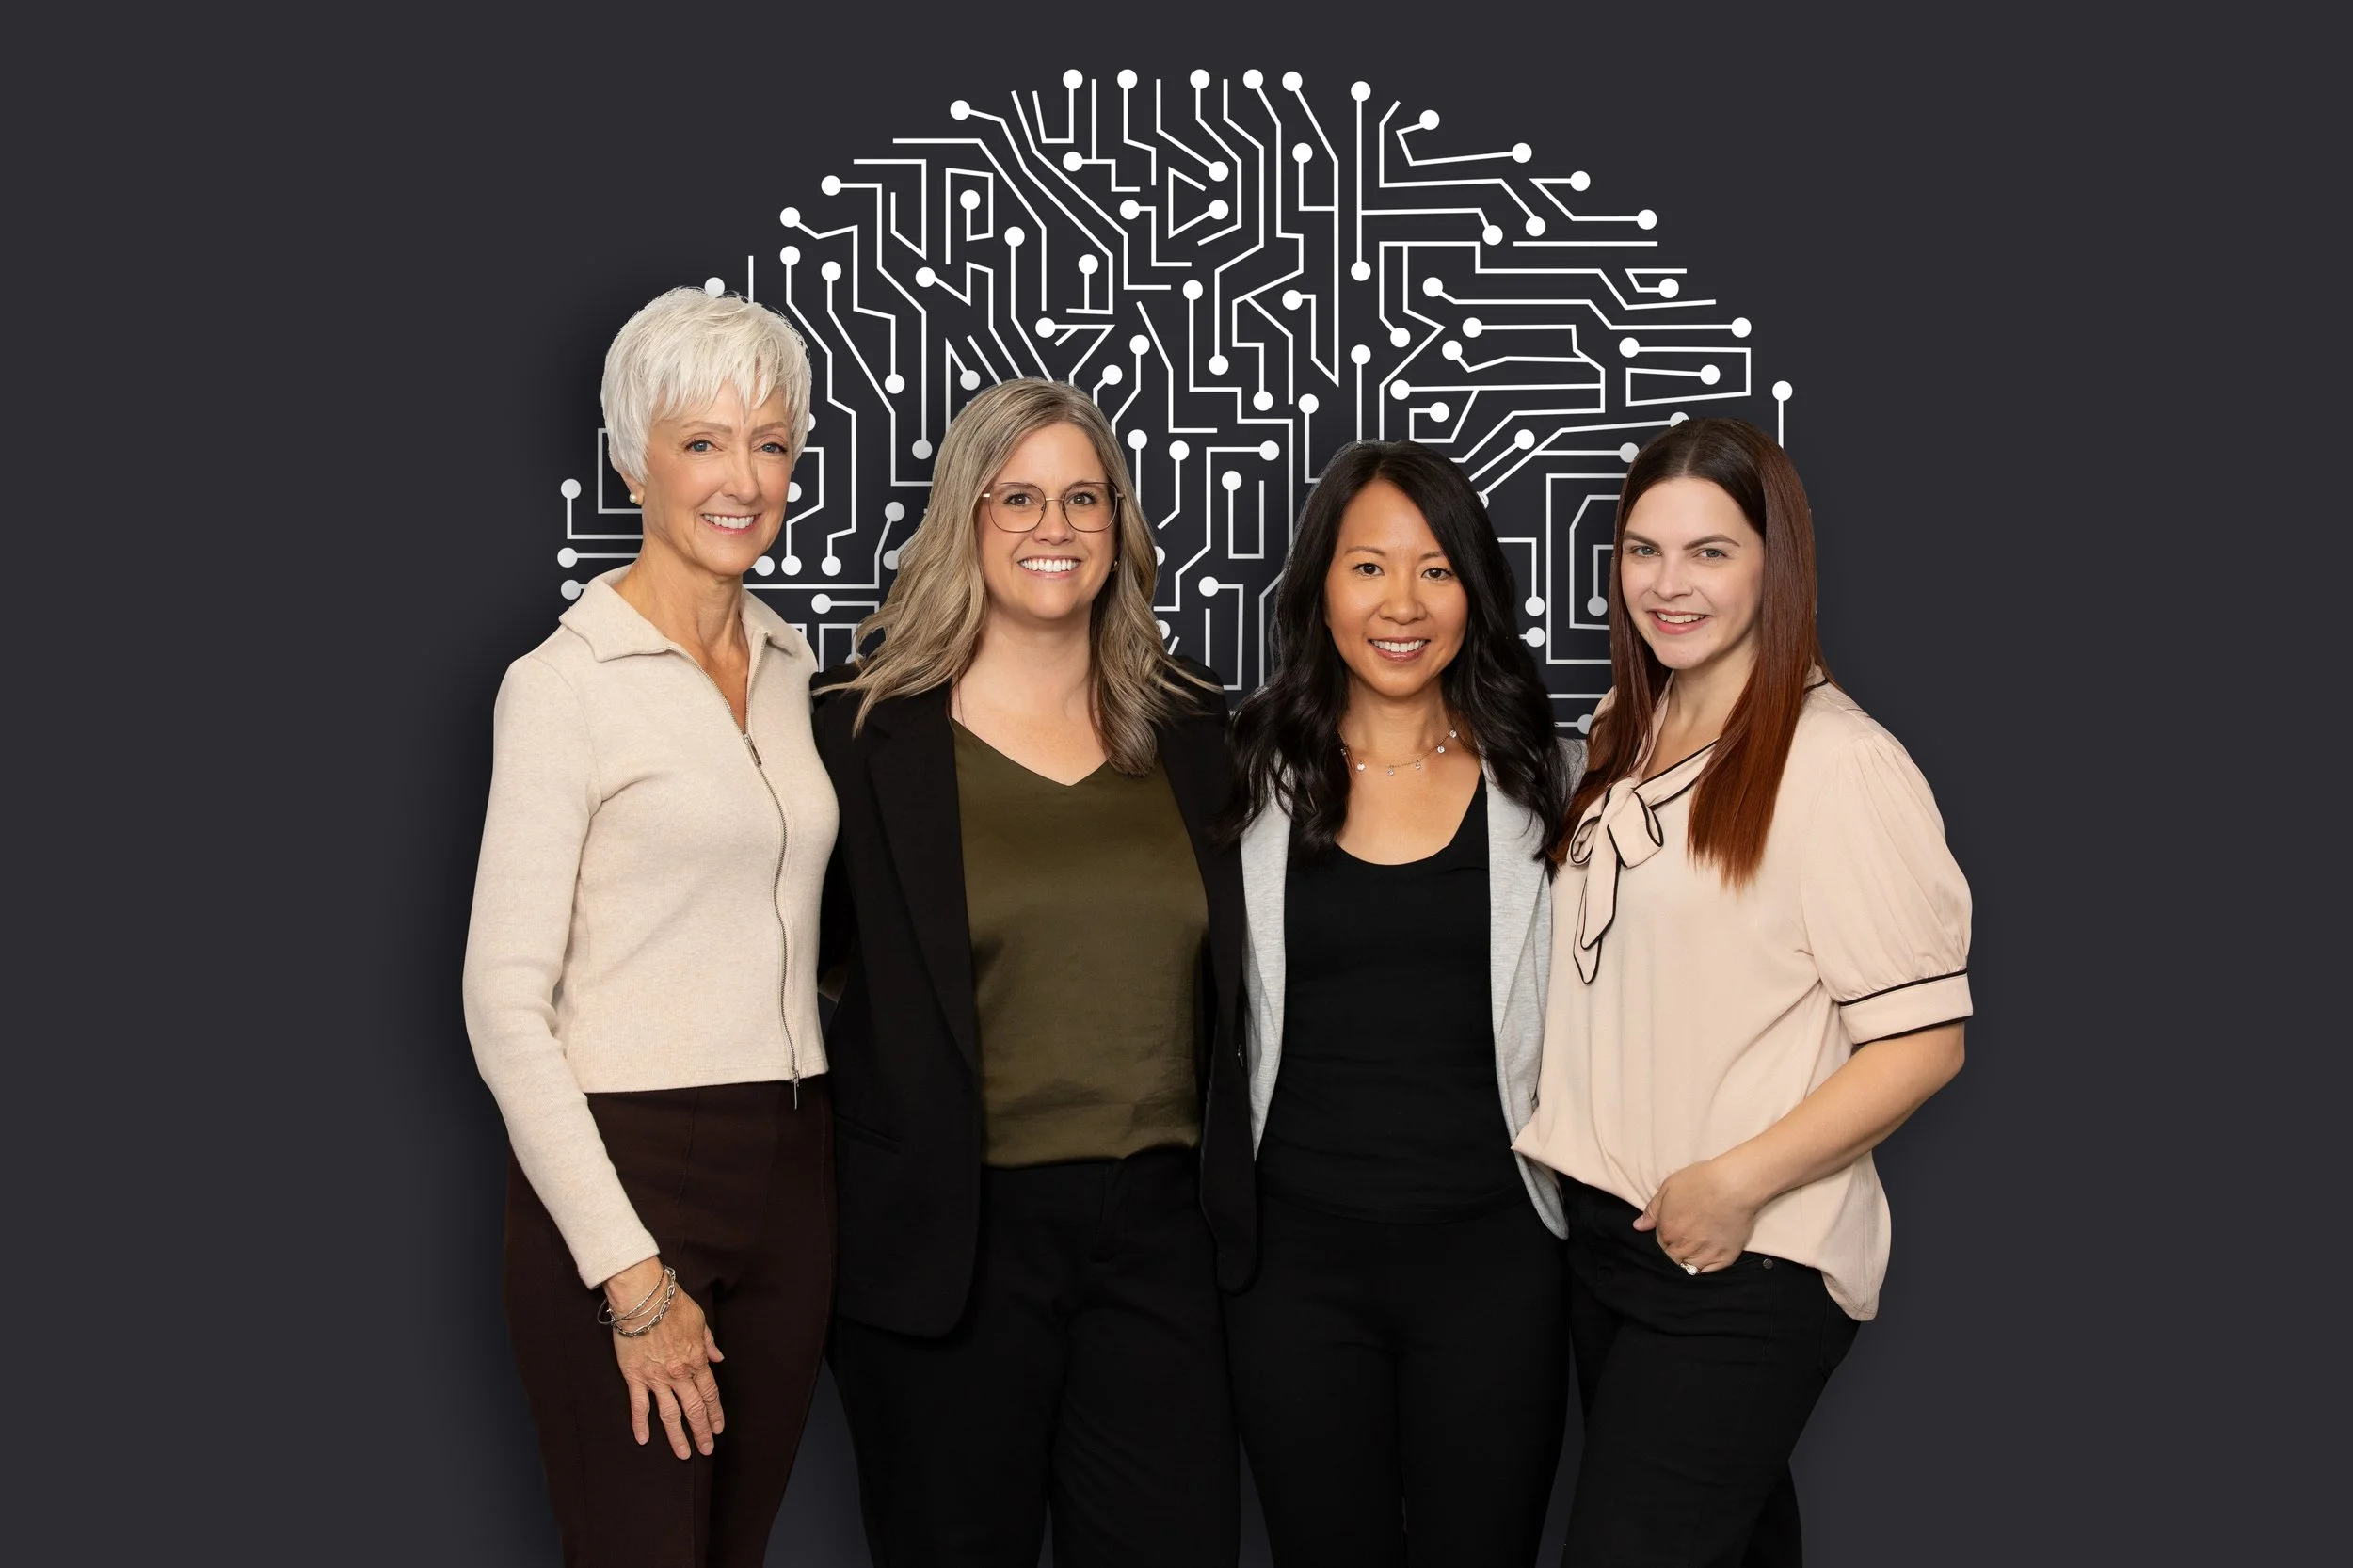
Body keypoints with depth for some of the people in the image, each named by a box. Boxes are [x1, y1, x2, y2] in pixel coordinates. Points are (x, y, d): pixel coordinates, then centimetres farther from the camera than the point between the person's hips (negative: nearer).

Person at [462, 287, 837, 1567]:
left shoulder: (789, 667, 12)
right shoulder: (567, 682, -9)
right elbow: (505, 1003, -13)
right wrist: (628, 1272, -16)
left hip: (788, 1175, 6)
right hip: (620, 1173, -6)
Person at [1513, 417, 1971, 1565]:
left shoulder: (1837, 762, -15)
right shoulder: (1622, 739, 10)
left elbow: (1922, 1040, -17)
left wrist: (1738, 1184, -20)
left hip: (1743, 1259, -7)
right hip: (1604, 1223, 8)